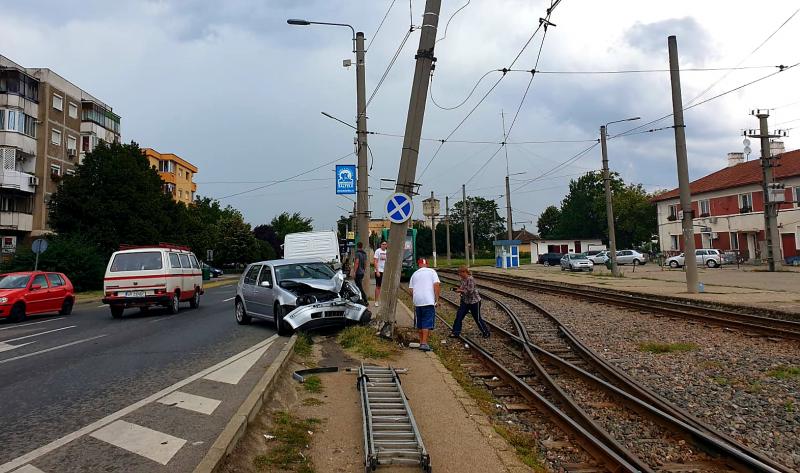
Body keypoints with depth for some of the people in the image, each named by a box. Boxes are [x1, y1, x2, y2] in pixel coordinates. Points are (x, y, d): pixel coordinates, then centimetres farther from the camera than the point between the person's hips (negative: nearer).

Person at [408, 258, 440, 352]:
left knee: (419, 323, 15)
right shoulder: (431, 272, 5)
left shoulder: (414, 274, 15)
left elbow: (410, 289, 14)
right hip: (429, 301, -4)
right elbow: (436, 284, -7)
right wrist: (437, 299, -3)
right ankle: (424, 343, -12)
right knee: (427, 323, -4)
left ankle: (421, 342, 22)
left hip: (417, 301, 4)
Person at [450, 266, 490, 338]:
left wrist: (460, 291, -20)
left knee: (477, 318, 4)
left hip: (474, 301, -8)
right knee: (459, 315, 1)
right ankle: (456, 332, 8)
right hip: (465, 301, 8)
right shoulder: (463, 279, 4)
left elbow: (470, 291, -27)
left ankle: (486, 332, 23)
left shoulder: (470, 279, -23)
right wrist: (458, 289, -2)